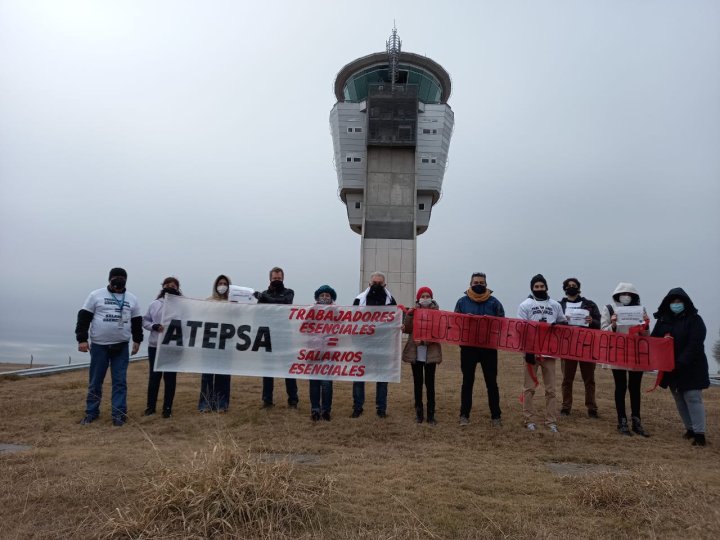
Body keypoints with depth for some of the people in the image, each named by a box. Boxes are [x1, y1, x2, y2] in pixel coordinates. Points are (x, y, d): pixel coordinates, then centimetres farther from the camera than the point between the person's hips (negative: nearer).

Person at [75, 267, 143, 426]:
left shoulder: (132, 299, 8)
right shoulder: (96, 295, 0)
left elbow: (137, 321, 15)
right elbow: (84, 317, -2)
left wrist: (137, 340, 9)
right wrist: (82, 339, -9)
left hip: (121, 347, 2)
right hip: (99, 346, -1)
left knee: (120, 381, 1)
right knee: (95, 381, 7)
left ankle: (119, 413, 5)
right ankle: (91, 412, 20)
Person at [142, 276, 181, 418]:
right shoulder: (154, 304, 5)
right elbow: (145, 321, 8)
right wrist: (155, 326, -10)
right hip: (155, 346, 2)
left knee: (170, 377, 6)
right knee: (154, 376, 11)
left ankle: (167, 407, 18)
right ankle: (151, 406, 26)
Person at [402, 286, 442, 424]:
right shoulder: (413, 311, 5)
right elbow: (406, 330, -6)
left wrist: (424, 341, -18)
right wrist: (409, 315, -19)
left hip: (430, 353, -1)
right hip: (415, 353, 2)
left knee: (430, 383, 1)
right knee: (417, 383, 8)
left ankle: (431, 414, 7)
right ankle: (419, 412, 17)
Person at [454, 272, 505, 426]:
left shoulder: (494, 302, 2)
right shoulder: (462, 301, 3)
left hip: (489, 348, 0)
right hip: (468, 347, 0)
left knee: (492, 382, 6)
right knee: (467, 382, 7)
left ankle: (496, 415, 17)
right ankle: (464, 415, 16)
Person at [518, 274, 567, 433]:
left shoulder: (555, 305, 10)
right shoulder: (525, 305, 0)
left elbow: (563, 324, 18)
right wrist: (527, 351, -11)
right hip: (532, 350, -3)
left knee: (550, 388, 5)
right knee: (529, 387, 3)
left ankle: (551, 421, 12)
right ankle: (529, 420, 10)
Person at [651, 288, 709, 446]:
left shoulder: (694, 320, -9)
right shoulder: (662, 320, 6)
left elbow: (694, 344, -18)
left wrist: (681, 363, -25)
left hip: (691, 367, -5)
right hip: (671, 368, 5)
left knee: (693, 397, -9)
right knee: (679, 399, 11)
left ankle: (699, 433, -5)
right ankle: (690, 429, 22)